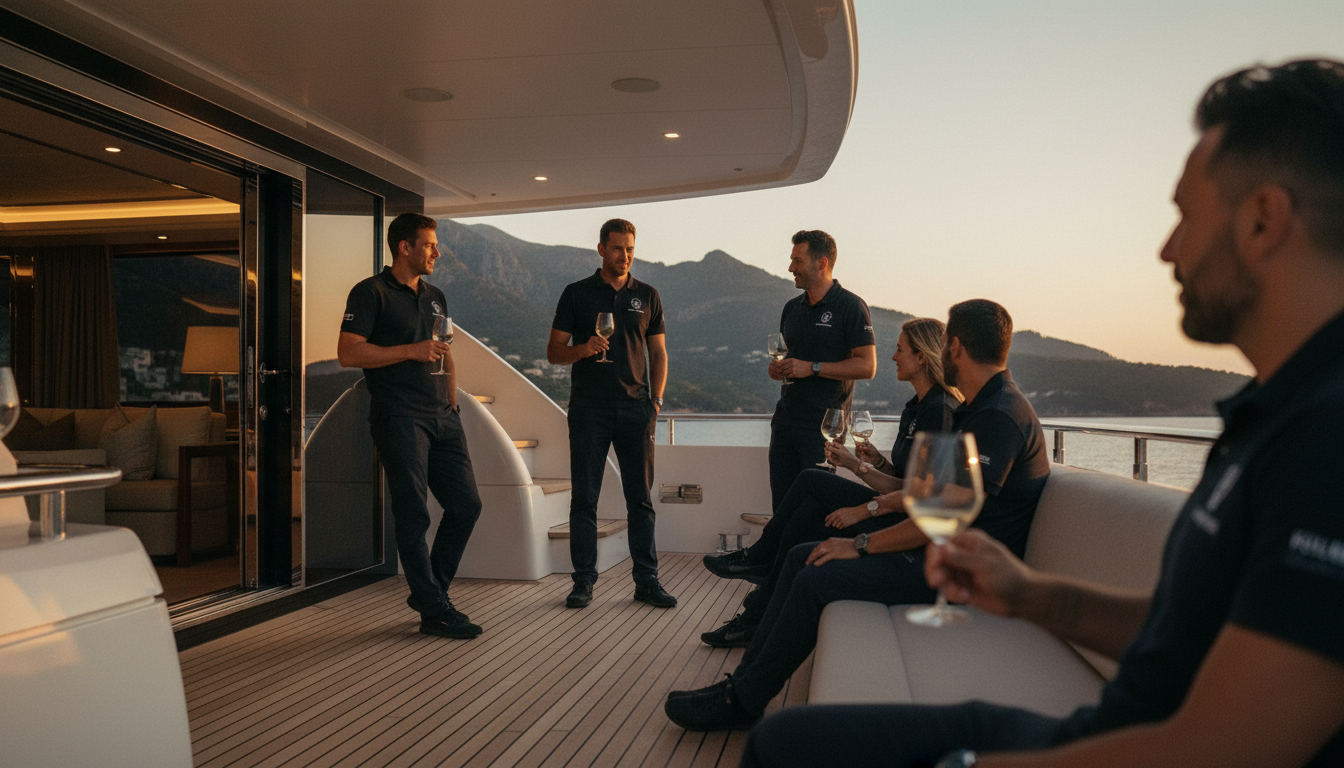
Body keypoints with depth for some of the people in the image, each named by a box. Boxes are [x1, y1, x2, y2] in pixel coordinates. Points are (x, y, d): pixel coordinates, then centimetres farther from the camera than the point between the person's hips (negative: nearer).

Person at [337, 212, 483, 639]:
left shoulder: (435, 297, 20)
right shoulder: (371, 293, -3)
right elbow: (348, 353, -12)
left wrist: (453, 404, 16)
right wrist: (410, 351, -14)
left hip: (442, 418, 8)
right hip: (399, 419, -7)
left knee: (466, 505, 6)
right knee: (414, 516, -4)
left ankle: (430, 591, 23)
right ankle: (433, 611, 4)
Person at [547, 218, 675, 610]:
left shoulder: (647, 295, 13)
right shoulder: (577, 294, 7)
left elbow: (658, 352, 15)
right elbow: (554, 352, 6)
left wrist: (656, 397, 3)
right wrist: (582, 349, -15)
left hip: (635, 407, 2)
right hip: (588, 408, -1)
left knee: (641, 497, 3)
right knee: (584, 498, 1)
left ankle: (647, 581, 10)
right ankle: (583, 581, 9)